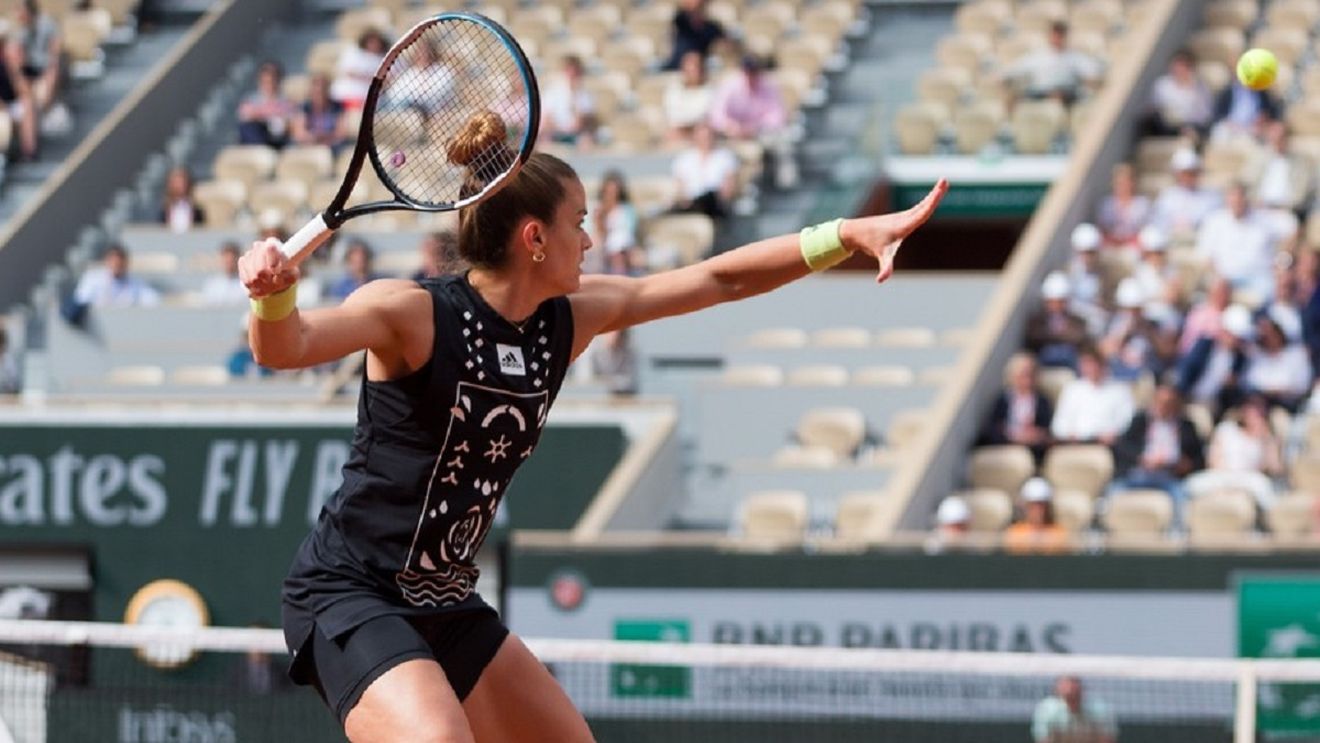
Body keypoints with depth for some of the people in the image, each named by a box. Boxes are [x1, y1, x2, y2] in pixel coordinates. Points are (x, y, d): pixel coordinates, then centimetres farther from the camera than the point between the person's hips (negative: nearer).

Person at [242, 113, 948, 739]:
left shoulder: (569, 318, 2)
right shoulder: (413, 313, -18)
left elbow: (718, 278, 7)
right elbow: (286, 347, -34)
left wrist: (849, 234, 1)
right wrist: (271, 293, -56)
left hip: (446, 607, 9)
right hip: (349, 595, -9)